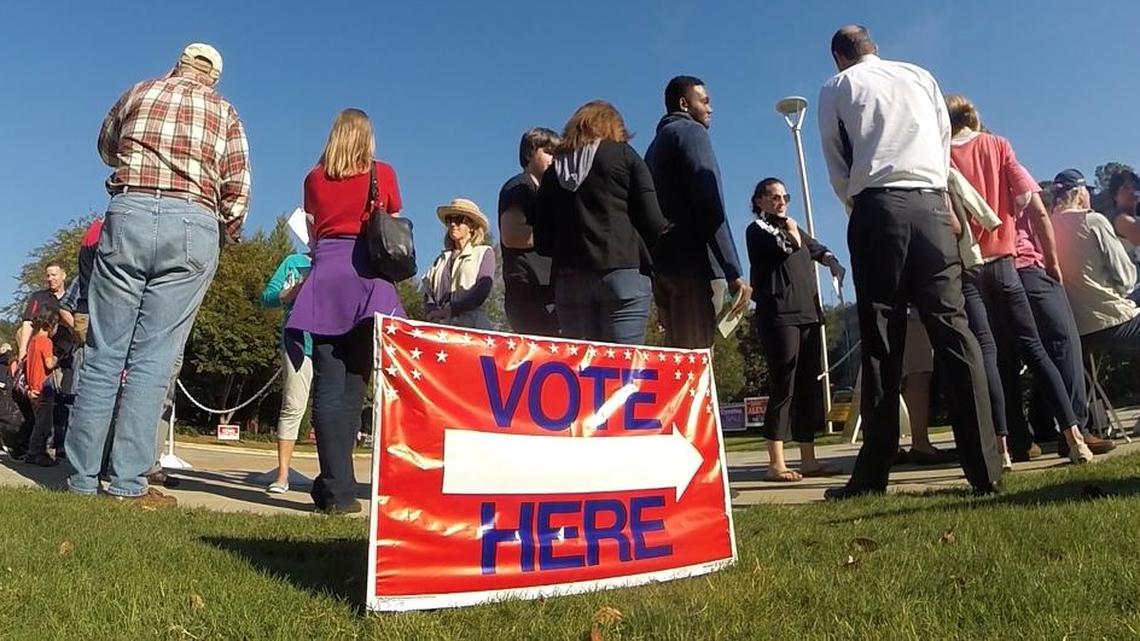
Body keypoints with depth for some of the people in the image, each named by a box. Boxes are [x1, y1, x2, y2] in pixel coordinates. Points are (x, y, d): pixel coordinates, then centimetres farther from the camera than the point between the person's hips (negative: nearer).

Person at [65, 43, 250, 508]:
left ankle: (82, 479, 6)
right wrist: (228, 233, 20)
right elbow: (238, 189, 4)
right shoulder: (223, 110, 13)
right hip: (193, 225, -1)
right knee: (153, 360, -2)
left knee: (104, 354, 5)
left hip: (128, 215, 2)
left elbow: (106, 149, 33)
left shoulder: (139, 93, 18)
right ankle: (128, 482, -3)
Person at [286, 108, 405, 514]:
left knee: (328, 384, -2)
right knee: (353, 385, 2)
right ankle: (336, 485, 4)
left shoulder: (315, 178, 14)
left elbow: (313, 236, 19)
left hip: (326, 277, 1)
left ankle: (336, 489, -6)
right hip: (368, 279, -1)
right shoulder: (383, 174, 9)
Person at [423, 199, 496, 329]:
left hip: (472, 324, -4)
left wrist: (449, 310, -13)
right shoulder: (442, 258, 24)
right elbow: (428, 293, 15)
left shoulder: (484, 252, 11)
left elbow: (482, 292, -4)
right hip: (442, 325, 4)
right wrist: (433, 312, -7)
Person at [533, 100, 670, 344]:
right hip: (623, 273, -3)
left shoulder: (554, 169, 17)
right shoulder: (624, 155, 8)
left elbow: (542, 242, 14)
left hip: (569, 280, 4)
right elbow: (652, 221, 0)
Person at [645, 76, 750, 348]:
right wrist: (734, 271, -17)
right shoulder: (691, 132, 1)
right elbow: (710, 206, -13)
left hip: (661, 265, 9)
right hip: (693, 264, -8)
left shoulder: (657, 143, 26)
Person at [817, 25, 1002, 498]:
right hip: (931, 204, 2)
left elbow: (838, 169, 12)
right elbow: (945, 145, 23)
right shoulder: (920, 76, 21)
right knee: (952, 328, -2)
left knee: (881, 341, -3)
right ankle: (984, 466, -6)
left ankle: (874, 473, -3)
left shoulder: (836, 89, 14)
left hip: (878, 208, -2)